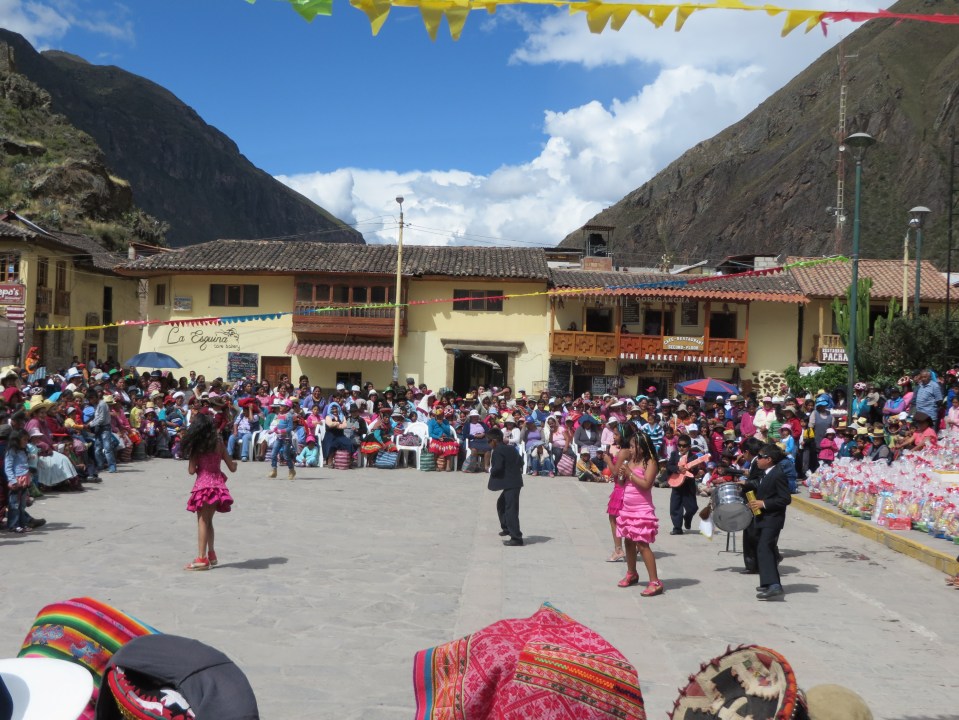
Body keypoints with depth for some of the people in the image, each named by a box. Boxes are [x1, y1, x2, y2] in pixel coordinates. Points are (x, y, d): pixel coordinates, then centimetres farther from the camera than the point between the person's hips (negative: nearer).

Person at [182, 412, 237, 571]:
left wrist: (199, 467, 13)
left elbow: (191, 470, -9)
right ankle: (211, 554, 23)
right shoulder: (219, 443, 2)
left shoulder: (196, 446, -6)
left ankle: (202, 559, -7)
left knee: (202, 522, -2)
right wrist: (235, 463, 26)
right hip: (217, 484, 4)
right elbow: (232, 468, 4)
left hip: (203, 485, -4)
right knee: (208, 521, 18)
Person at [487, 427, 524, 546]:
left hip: (510, 484, -10)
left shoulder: (497, 452, -13)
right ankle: (507, 528, 36)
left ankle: (516, 538, -9)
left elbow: (497, 467, -22)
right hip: (515, 482, 10)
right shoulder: (512, 449, 14)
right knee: (501, 503, 26)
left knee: (511, 510, -8)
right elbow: (520, 462, 18)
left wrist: (491, 471, -3)